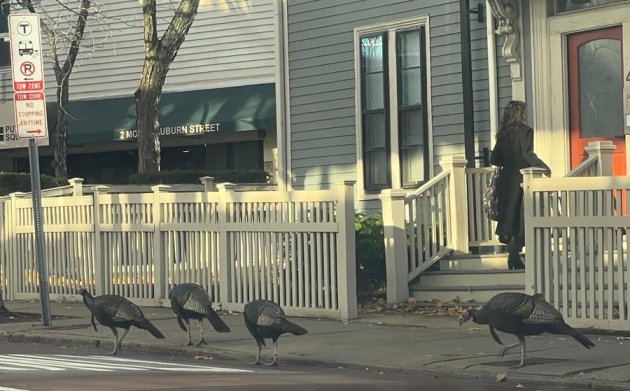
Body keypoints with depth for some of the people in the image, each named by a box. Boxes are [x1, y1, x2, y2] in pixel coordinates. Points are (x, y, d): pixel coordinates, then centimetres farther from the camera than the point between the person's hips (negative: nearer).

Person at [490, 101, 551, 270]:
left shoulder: (502, 133, 8)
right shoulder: (525, 131, -9)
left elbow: (494, 159, 9)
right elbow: (528, 155, -17)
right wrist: (546, 168, -7)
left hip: (506, 181, 6)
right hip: (521, 180, -6)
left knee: (510, 217, 11)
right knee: (522, 221, -1)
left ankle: (513, 256, 13)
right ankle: (514, 256, -7)